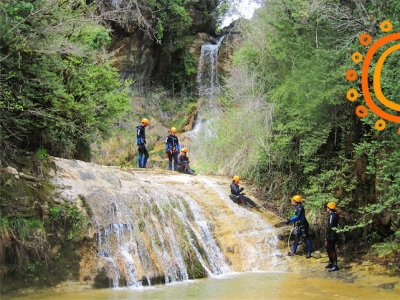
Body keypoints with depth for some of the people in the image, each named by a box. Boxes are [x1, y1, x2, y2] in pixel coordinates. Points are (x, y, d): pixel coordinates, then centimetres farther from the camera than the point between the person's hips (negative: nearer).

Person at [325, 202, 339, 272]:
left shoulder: (332, 216, -18)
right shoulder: (334, 215, 13)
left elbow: (329, 227, -22)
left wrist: (327, 238, -22)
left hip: (332, 236, -10)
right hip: (333, 235, 10)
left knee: (332, 250, -7)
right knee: (329, 249, 19)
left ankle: (335, 265, -5)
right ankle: (331, 263, 30)